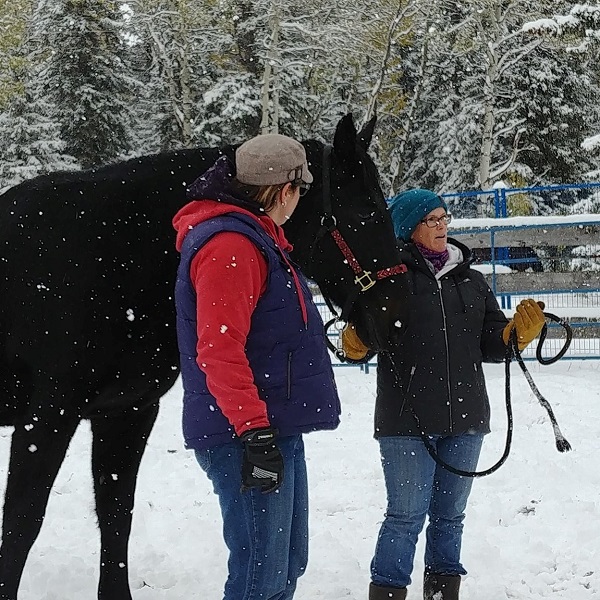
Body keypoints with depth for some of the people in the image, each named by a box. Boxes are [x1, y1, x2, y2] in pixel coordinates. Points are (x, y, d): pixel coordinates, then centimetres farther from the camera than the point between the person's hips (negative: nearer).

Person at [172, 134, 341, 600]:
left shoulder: (257, 239, 19)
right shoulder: (229, 245, -16)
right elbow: (219, 351, -24)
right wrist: (255, 430, -26)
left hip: (275, 426, 11)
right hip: (245, 434, -11)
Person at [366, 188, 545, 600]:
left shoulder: (472, 280, 12)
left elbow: (492, 345, 12)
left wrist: (519, 332, -6)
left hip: (466, 417, 5)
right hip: (408, 420, -5)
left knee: (450, 514, 15)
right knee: (407, 516, -3)